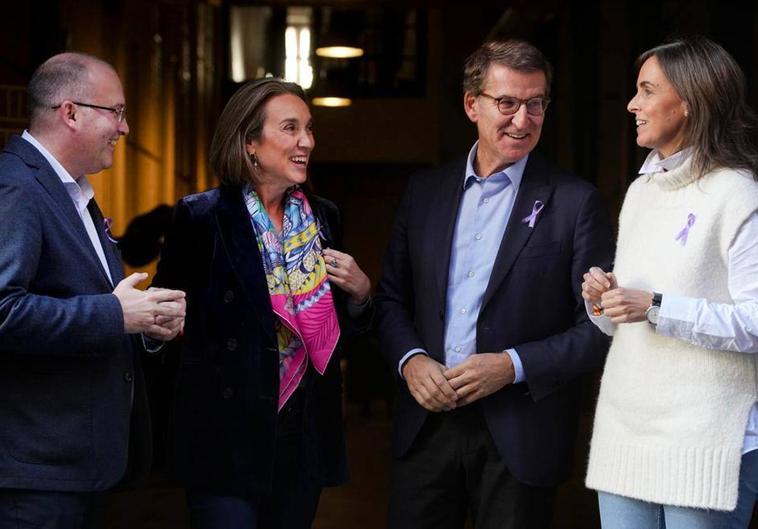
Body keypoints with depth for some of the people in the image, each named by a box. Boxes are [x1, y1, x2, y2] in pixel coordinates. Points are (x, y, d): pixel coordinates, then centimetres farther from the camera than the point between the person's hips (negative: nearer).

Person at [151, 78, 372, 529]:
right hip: (229, 431, -5)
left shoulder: (324, 217, 7)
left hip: (306, 433, 5)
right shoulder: (202, 217, -8)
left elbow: (348, 324, 15)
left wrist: (359, 290, -3)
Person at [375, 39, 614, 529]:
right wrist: (409, 359, -6)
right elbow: (392, 297, 11)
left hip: (521, 436, -3)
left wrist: (513, 365, -15)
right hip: (426, 424, 3)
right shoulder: (424, 190, 7)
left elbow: (601, 327, -7)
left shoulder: (576, 202, -6)